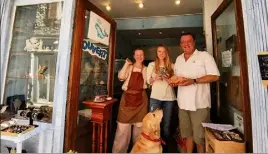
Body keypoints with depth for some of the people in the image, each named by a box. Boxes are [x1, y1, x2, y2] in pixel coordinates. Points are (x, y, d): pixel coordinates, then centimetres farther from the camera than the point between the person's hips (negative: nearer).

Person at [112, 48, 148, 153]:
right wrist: (126, 64, -8)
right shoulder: (129, 67, 8)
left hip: (141, 98, 2)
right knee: (123, 125, 0)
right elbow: (121, 77, -10)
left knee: (139, 124, 11)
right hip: (128, 97, -1)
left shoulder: (146, 69, 13)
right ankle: (119, 150, 17)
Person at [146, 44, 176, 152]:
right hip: (155, 97, -1)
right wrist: (155, 78, -15)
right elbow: (148, 81, 5)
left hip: (169, 98, 2)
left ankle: (164, 147, 28)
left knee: (166, 125, 10)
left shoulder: (171, 65, 9)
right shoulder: (151, 65, 6)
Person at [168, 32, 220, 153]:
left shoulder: (204, 56, -5)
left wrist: (193, 81, -22)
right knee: (187, 133, 19)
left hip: (199, 103, -5)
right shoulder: (178, 59, 13)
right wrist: (174, 81, -3)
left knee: (199, 136, 8)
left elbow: (215, 76, -11)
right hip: (183, 103, 5)